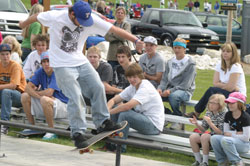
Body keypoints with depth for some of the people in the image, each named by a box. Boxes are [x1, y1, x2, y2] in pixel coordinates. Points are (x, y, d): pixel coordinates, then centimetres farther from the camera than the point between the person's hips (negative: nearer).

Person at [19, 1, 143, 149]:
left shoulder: (91, 20, -11)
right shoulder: (55, 17, -17)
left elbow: (115, 30, -14)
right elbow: (36, 17, 3)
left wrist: (136, 40, -20)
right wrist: (24, 24, 23)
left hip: (80, 62, 4)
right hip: (62, 64, -4)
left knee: (98, 87, -3)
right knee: (75, 97, -13)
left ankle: (103, 122, 12)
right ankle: (78, 133, -5)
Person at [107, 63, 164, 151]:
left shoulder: (146, 88, -20)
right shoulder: (132, 87, 8)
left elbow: (128, 106, -31)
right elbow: (113, 100, 6)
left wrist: (109, 112, -22)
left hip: (154, 126, -9)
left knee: (124, 114, -28)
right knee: (117, 110, 1)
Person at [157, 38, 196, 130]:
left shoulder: (190, 64, -4)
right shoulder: (170, 62, 15)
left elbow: (186, 84, -13)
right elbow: (164, 79, 12)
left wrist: (170, 91, -24)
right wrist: (160, 88, -12)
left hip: (185, 91, -5)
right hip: (170, 89, 6)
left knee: (173, 96, -40)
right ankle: (167, 114, -5)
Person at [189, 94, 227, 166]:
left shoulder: (224, 114, -17)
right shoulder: (208, 113, 3)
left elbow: (221, 133, -21)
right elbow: (203, 130, 10)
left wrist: (210, 123, -28)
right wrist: (196, 124, -9)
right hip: (211, 135, 7)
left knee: (204, 136, -32)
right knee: (193, 137, -13)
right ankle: (198, 160, -1)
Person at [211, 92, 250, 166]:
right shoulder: (228, 115, 5)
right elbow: (226, 132, 5)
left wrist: (232, 134, -11)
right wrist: (237, 133, -11)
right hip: (232, 140, 6)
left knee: (226, 140, -35)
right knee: (214, 138, -19)